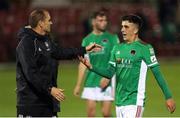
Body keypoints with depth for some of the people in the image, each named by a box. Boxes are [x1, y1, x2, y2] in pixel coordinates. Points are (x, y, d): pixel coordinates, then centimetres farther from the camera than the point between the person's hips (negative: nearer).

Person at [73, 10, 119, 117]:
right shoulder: (87, 40, 8)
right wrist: (78, 85, 8)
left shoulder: (112, 38, 2)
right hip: (91, 81, 2)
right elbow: (83, 64, 11)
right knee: (91, 113, 0)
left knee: (106, 113, -4)